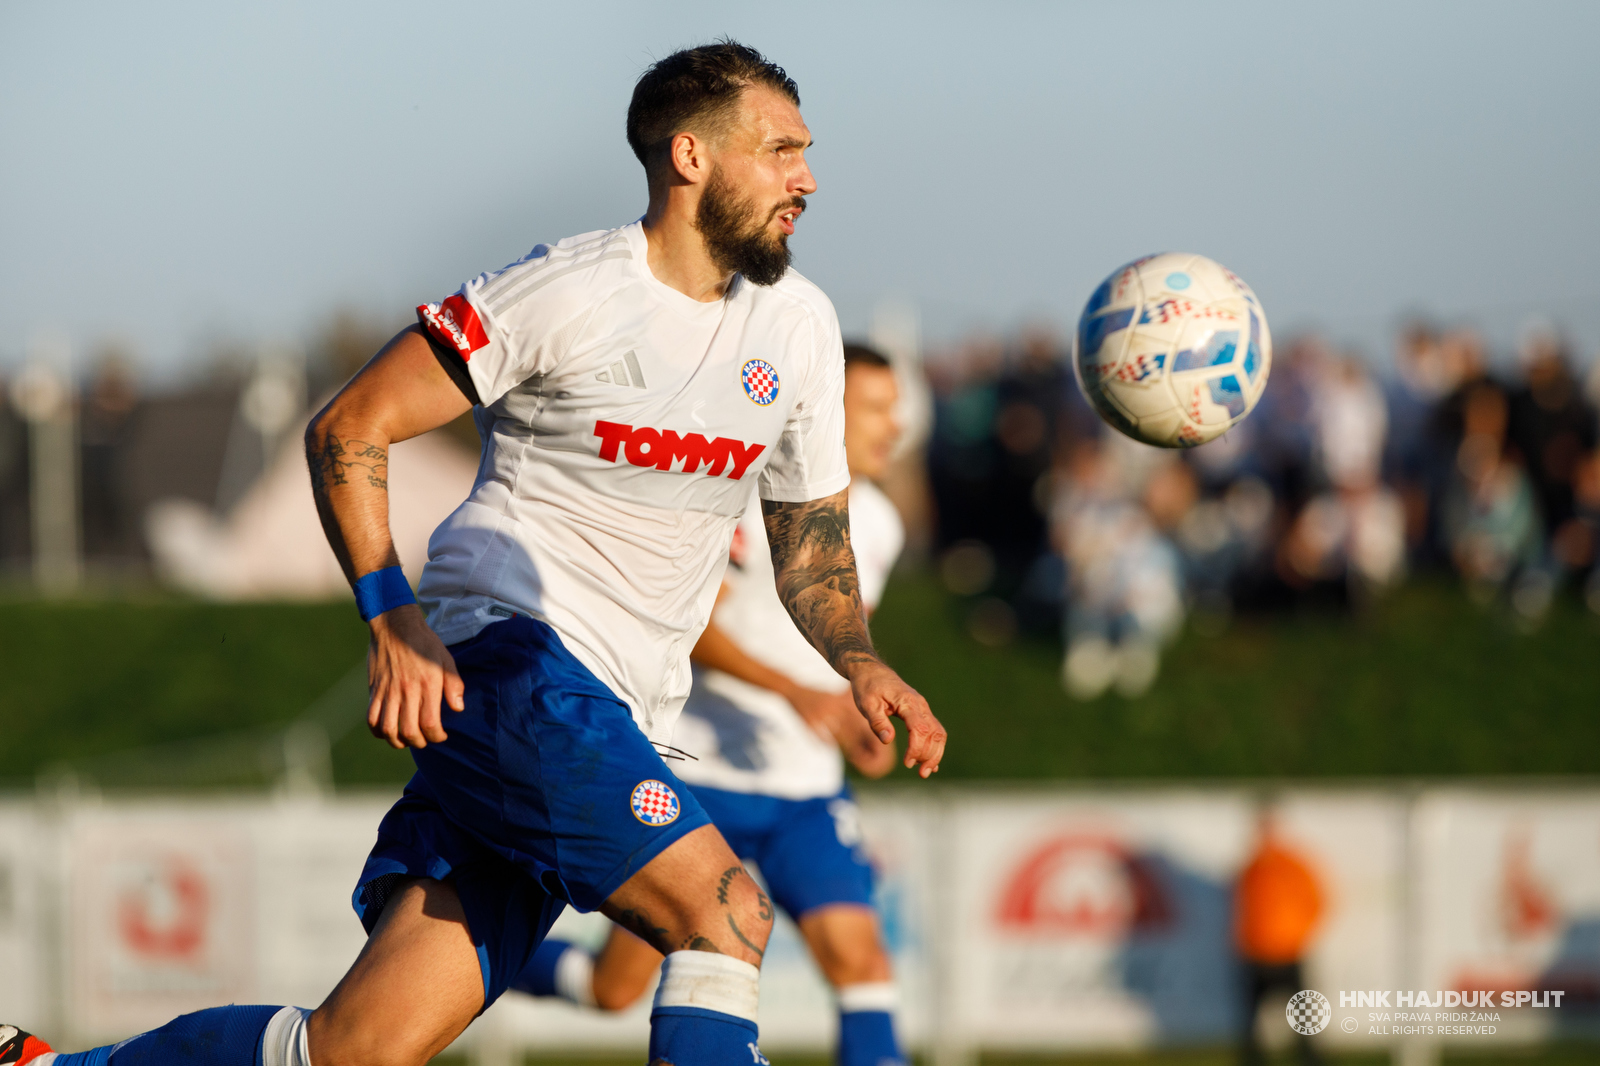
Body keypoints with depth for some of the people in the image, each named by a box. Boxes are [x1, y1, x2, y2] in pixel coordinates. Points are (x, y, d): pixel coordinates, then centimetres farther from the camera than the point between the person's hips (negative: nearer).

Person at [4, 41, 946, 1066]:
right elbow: (348, 430, -4)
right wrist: (393, 615, -15)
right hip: (503, 650, -6)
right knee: (727, 913, -24)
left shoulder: (799, 325, 11)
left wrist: (862, 665, 4)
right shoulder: (566, 292, -9)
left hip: (616, 727, 6)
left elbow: (812, 532, 23)